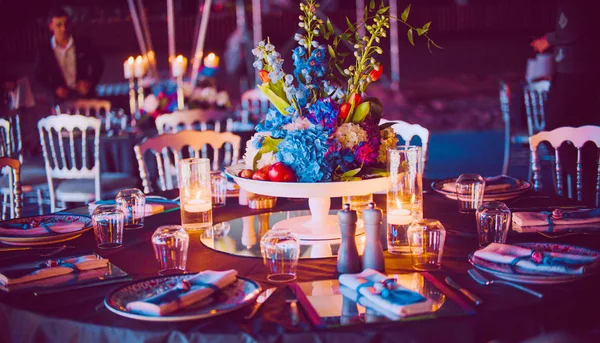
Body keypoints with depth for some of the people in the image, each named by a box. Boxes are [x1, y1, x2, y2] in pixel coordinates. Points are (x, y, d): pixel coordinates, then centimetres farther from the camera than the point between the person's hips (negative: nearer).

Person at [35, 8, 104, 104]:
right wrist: (55, 89, -11)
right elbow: (40, 76, 4)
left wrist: (90, 82, -9)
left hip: (85, 95, 1)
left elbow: (98, 64, 6)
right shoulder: (44, 50, -3)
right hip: (62, 99, -1)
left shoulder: (82, 43, -1)